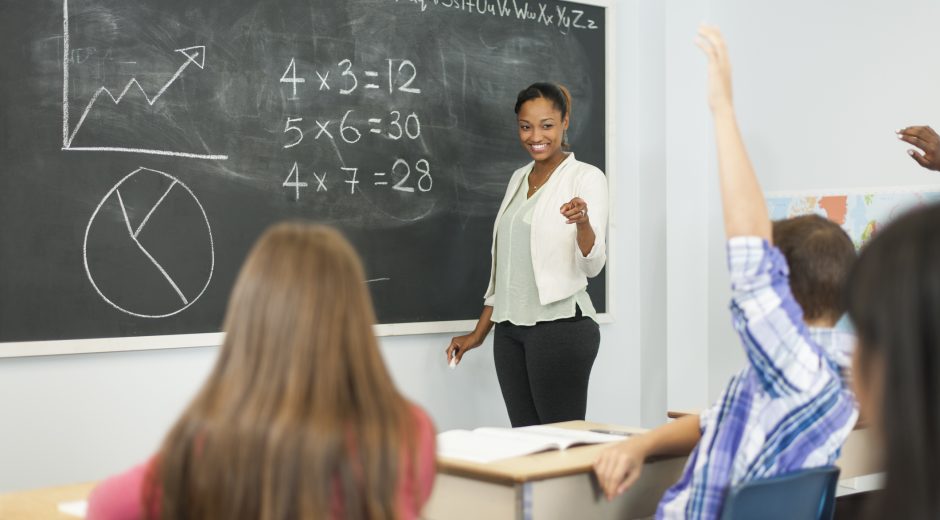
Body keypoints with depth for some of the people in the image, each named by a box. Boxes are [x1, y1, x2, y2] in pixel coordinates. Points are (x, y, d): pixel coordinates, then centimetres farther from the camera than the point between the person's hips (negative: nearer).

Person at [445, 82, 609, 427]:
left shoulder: (586, 177, -5)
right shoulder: (519, 178, 14)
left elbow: (592, 265, -14)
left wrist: (583, 223, -34)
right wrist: (480, 332, 19)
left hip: (561, 325, -6)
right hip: (510, 329, 6)